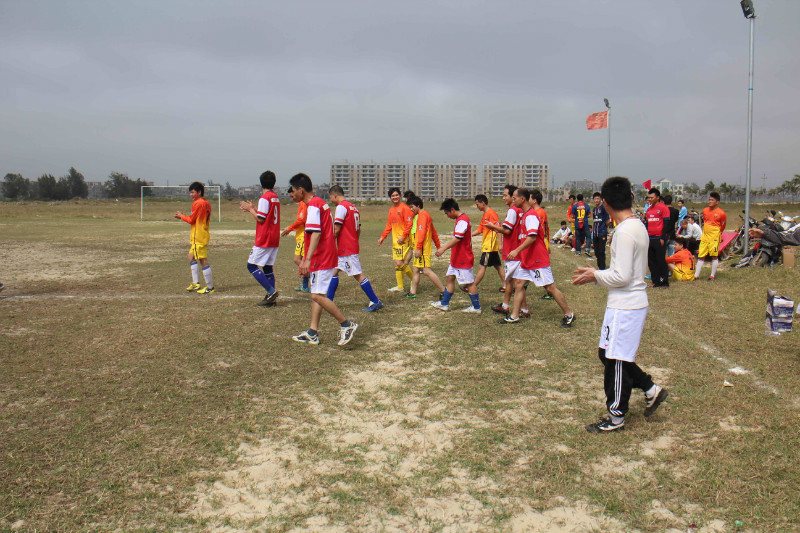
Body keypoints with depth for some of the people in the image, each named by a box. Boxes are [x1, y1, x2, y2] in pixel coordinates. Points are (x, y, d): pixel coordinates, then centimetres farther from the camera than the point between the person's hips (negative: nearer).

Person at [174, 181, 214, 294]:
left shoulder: (198, 203, -14)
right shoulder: (206, 203, 13)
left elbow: (191, 220, -11)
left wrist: (181, 216, 5)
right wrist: (183, 216, 12)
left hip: (198, 237, -10)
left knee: (203, 261, -7)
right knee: (192, 257, 18)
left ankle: (210, 287, -5)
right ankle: (195, 283, 19)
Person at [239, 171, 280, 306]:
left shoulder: (264, 198, -13)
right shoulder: (276, 197, 13)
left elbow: (260, 218, -16)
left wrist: (250, 209, -1)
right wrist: (253, 208, 20)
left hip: (264, 239, -9)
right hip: (274, 239, 9)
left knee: (252, 265, -3)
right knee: (268, 267, 12)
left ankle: (271, 292, -11)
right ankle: (270, 297, 8)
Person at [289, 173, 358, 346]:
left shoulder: (313, 206, -14)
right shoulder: (321, 203, 17)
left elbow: (315, 234, -25)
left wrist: (308, 259, -28)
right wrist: (305, 260, 28)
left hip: (321, 259, -11)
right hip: (326, 257, 11)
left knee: (318, 296, -10)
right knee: (316, 293, 12)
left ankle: (347, 325, -4)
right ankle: (312, 333, 16)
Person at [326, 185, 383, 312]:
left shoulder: (341, 207, -12)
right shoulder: (353, 207, 15)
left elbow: (336, 229, -18)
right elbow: (358, 230, 18)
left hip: (346, 249, -10)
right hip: (352, 247, 10)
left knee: (358, 275, -7)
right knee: (334, 271, 15)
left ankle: (375, 302, -4)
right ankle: (329, 301, 20)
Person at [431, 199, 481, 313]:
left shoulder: (462, 221, -20)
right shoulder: (461, 219, 13)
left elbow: (457, 238, -31)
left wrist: (444, 248, -35)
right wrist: (444, 247, 22)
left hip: (463, 259, -11)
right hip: (457, 259, 11)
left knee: (469, 283, -2)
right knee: (449, 278, 15)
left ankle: (476, 307, 8)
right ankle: (444, 304, 23)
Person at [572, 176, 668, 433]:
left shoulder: (624, 232, -21)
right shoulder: (639, 226, 10)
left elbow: (621, 276, -23)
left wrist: (595, 275, -7)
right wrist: (596, 274, 12)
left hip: (624, 306, -10)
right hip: (635, 302, 10)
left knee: (615, 360, 3)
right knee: (608, 354, 20)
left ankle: (616, 417, 15)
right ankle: (650, 389, 26)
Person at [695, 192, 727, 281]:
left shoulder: (721, 213, -7)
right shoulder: (705, 211, 9)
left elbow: (722, 227, 3)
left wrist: (716, 233, 8)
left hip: (714, 237, -5)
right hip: (704, 237, 5)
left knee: (714, 256, -2)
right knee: (701, 256, 6)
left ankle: (713, 275, 6)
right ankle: (696, 275, 10)